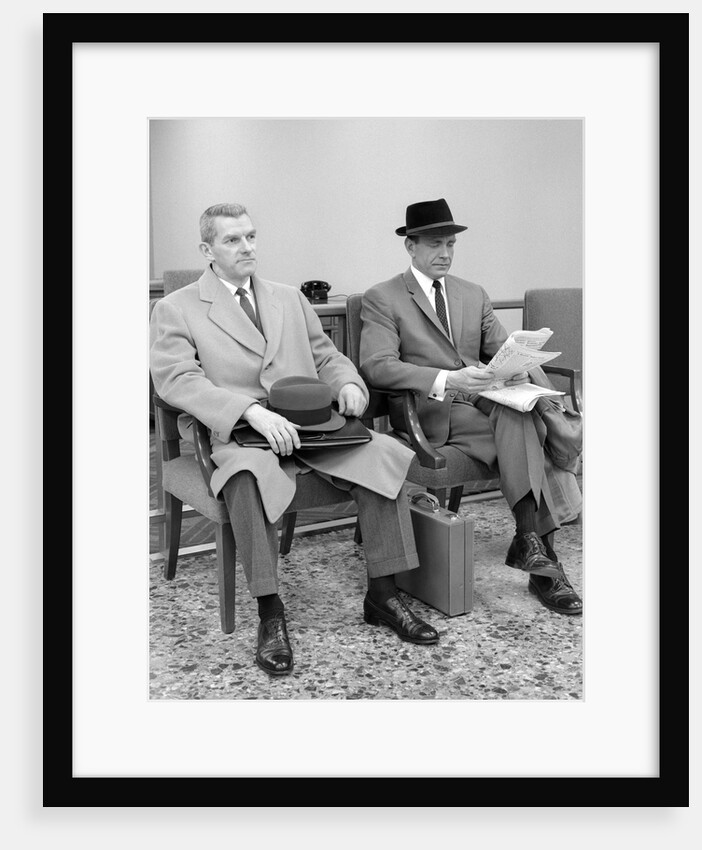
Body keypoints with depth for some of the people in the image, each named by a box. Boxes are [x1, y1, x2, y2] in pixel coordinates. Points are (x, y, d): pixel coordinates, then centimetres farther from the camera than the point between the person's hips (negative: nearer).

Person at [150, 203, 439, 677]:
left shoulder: (290, 298, 23)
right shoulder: (175, 309, 7)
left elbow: (327, 356, 25)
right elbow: (177, 380, -8)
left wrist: (348, 383, -1)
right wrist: (252, 412, -23)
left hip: (310, 424, 5)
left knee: (382, 453, -21)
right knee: (251, 474, -38)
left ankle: (382, 595, -9)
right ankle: (270, 615, -24)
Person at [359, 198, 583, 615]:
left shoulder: (474, 295, 23)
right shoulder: (381, 299, 4)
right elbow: (377, 366, -11)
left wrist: (519, 367, -10)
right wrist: (447, 381, -25)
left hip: (482, 400, 5)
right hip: (428, 411, -5)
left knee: (525, 415, -28)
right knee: (516, 419, -30)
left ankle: (532, 540, -25)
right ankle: (537, 547, -26)